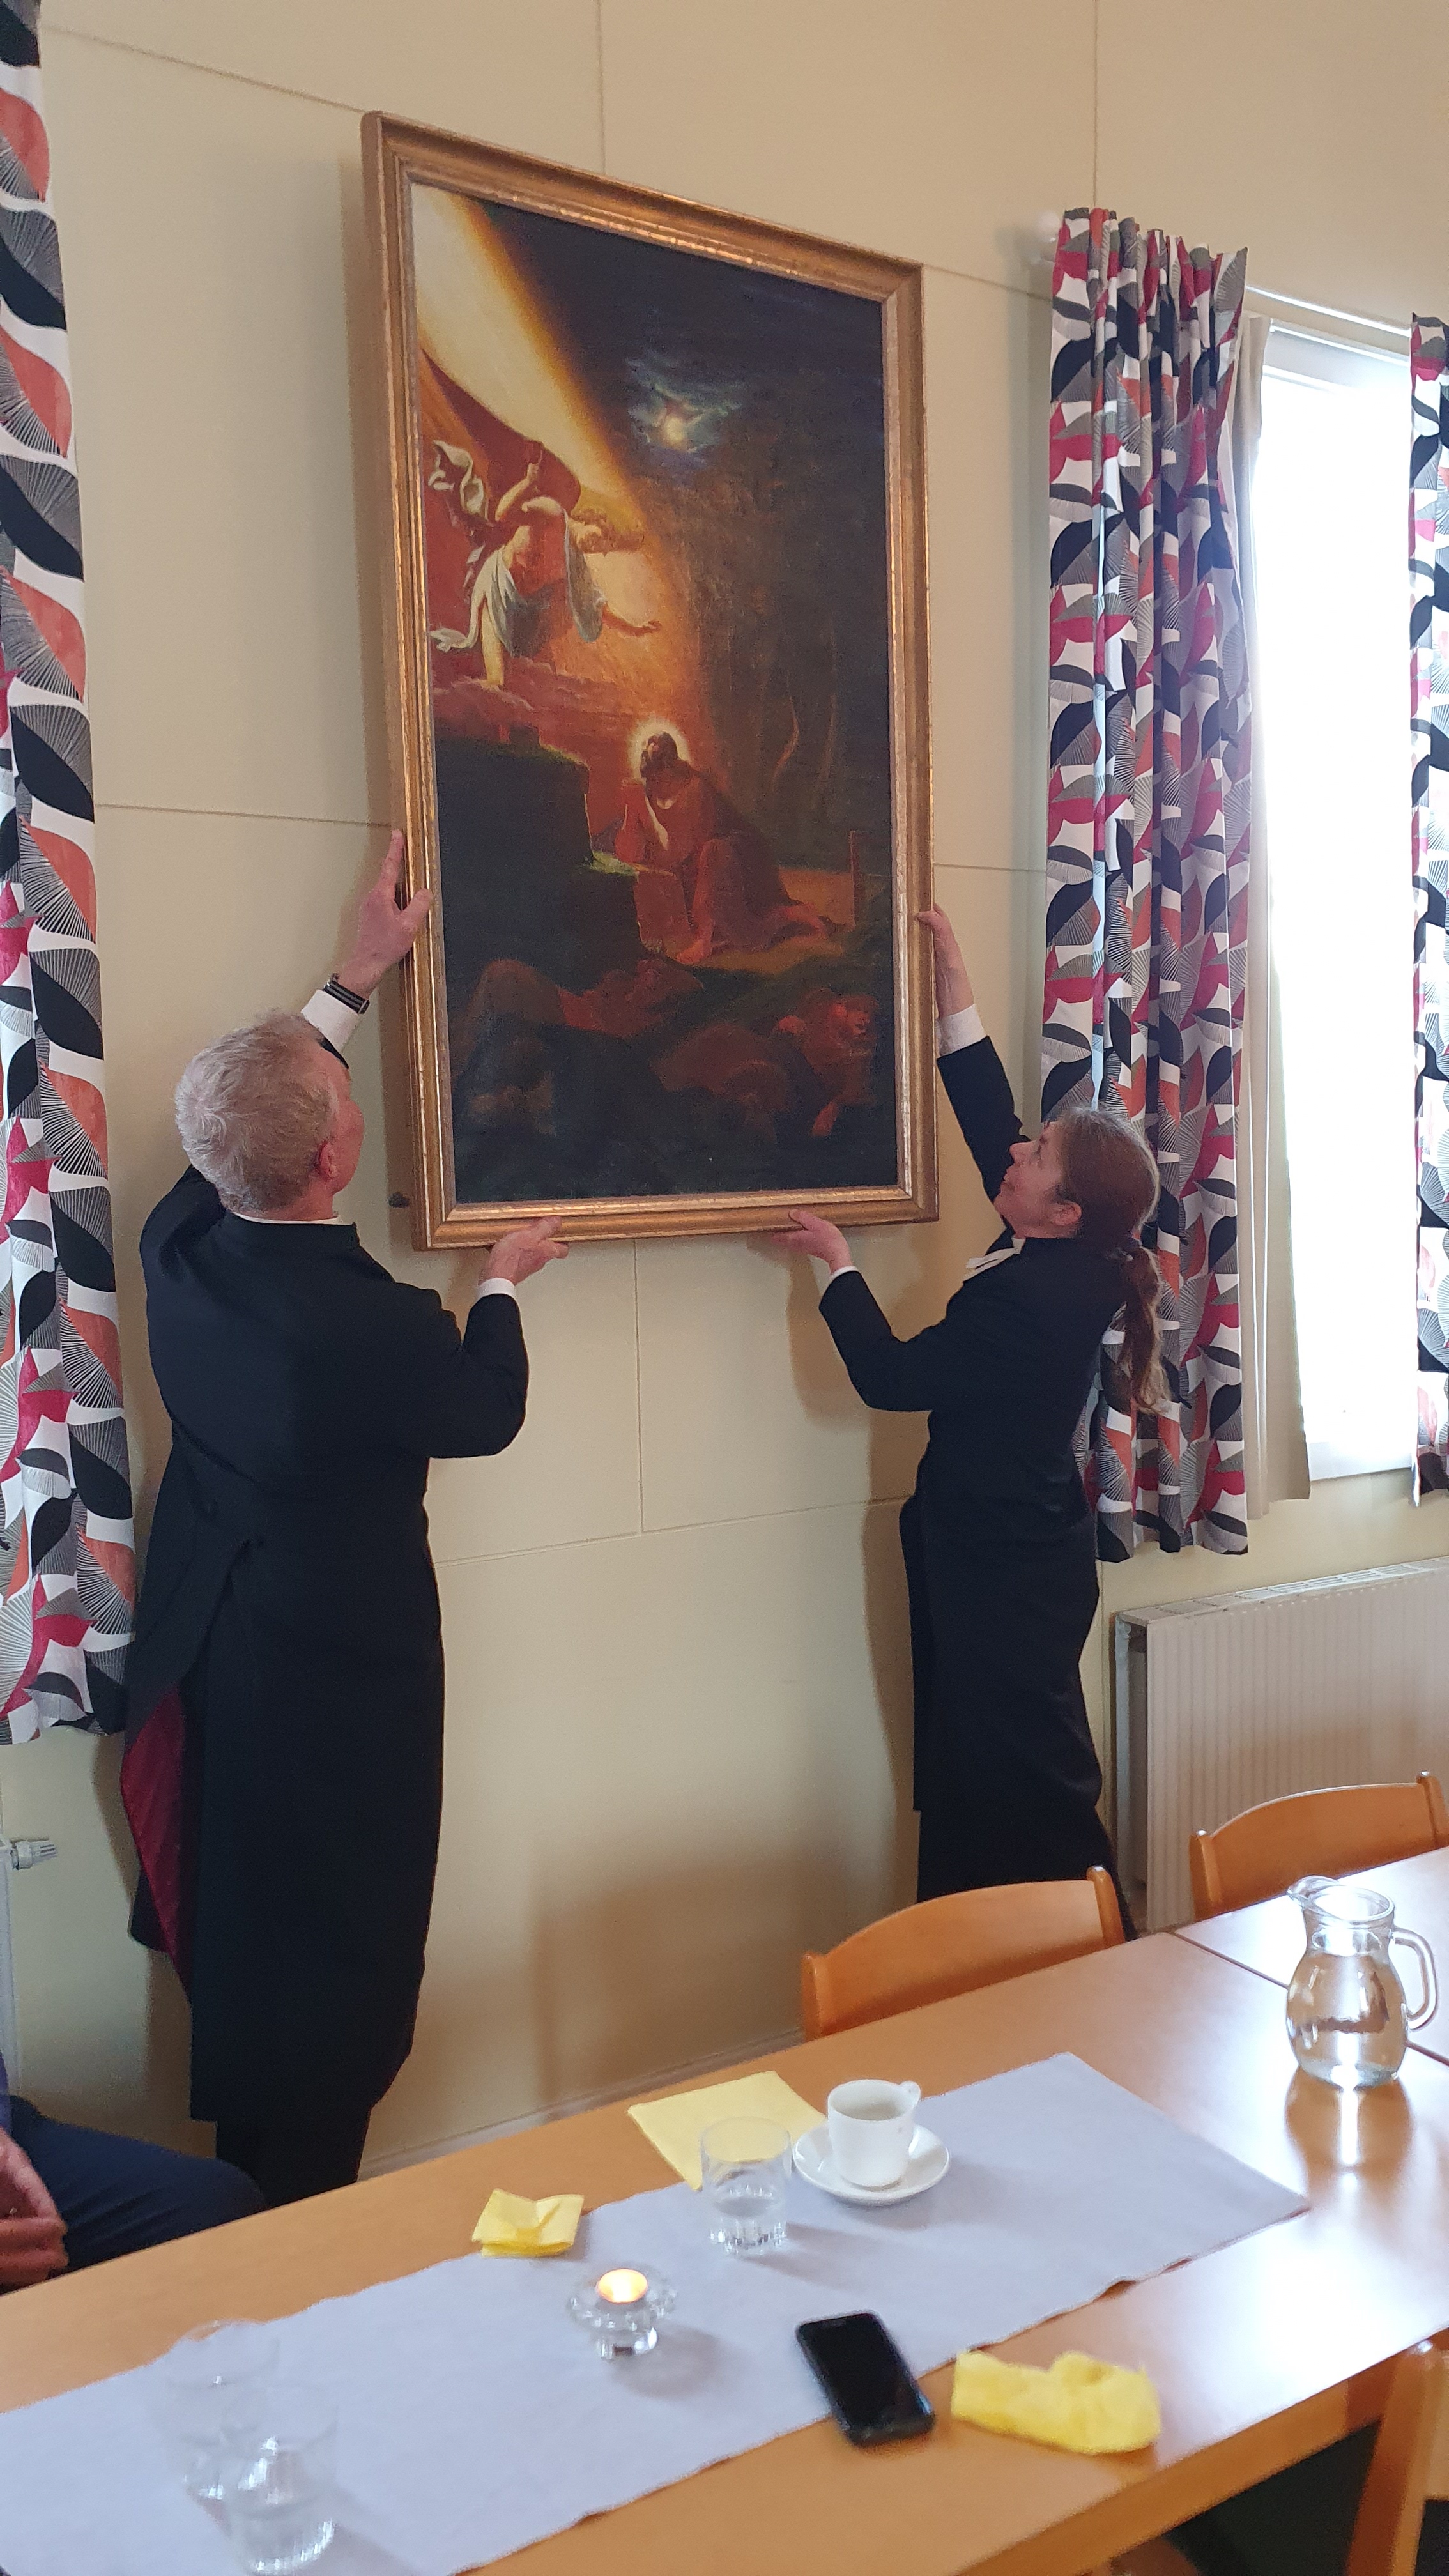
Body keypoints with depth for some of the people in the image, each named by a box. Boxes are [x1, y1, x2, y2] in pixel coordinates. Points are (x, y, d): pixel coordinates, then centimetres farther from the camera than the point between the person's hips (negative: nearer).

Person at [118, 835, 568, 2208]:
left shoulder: (180, 1244, -11)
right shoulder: (373, 1323, -30)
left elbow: (243, 1118, 10)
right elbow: (486, 1412, -8)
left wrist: (350, 984, 18)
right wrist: (501, 1284, 9)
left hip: (207, 1654, 8)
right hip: (338, 1672, -7)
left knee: (232, 1937, 23)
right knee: (333, 1958, 11)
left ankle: (244, 2201, 43)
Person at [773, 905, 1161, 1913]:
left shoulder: (1028, 1296, -26)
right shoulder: (1071, 1265, 0)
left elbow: (891, 1376, -18)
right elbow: (991, 1120, 9)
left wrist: (838, 1263, -6)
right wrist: (957, 993, 11)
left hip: (1007, 1573, -9)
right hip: (1017, 1555, 9)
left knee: (1023, 1789, 1)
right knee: (999, 1776, 18)